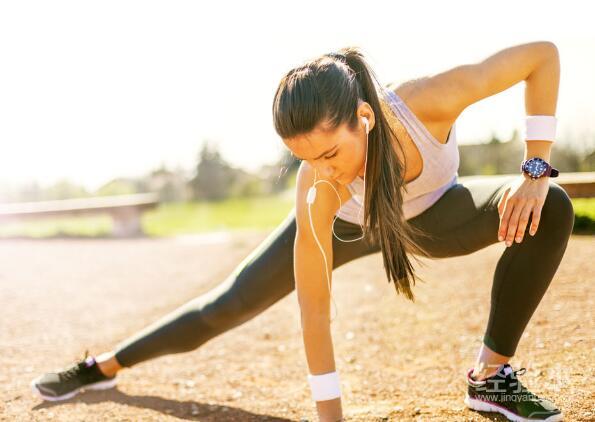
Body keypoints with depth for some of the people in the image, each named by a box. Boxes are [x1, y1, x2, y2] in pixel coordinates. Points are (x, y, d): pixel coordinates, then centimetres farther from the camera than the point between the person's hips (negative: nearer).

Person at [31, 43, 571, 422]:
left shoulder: (432, 101, -43)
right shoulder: (318, 193, -41)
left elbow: (543, 55, -28)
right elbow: (314, 308, -33)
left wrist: (535, 169, -32)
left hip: (428, 214, 2)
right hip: (347, 222, -1)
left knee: (551, 208, -24)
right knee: (230, 304, 0)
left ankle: (491, 375, -12)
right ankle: (104, 365, 25)